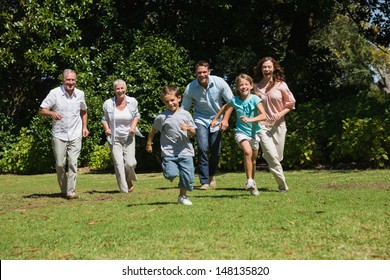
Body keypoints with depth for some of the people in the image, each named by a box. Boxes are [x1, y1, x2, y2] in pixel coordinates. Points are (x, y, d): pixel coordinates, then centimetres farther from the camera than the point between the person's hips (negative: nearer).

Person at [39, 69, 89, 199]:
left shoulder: (80, 94, 5)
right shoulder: (54, 93, -6)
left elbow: (83, 111, 22)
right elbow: (41, 110, -5)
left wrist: (84, 127, 11)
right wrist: (52, 113, -26)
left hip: (75, 135, 1)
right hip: (59, 135, -1)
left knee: (73, 163, -8)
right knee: (60, 164, 2)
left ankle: (71, 191, -4)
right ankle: (63, 190, 21)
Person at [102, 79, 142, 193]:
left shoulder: (132, 102, -2)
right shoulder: (108, 104, -5)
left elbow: (137, 115, 14)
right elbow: (105, 119, 9)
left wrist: (134, 125, -5)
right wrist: (106, 128, -11)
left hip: (129, 137, 1)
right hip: (114, 138, -1)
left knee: (130, 163, -9)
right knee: (118, 164, -9)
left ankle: (129, 180, 26)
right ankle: (124, 191, 1)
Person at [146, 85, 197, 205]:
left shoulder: (185, 114, 4)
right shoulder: (161, 117, -1)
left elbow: (193, 133, 6)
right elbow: (153, 130, 15)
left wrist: (188, 128, -15)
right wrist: (149, 144, 20)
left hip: (185, 151, 2)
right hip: (169, 152, -2)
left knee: (187, 177, 0)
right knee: (171, 174, -18)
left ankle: (183, 196, 25)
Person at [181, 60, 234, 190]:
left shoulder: (219, 82, -14)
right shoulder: (190, 88, -14)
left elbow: (230, 101, -4)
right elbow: (184, 109, -4)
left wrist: (225, 119, -13)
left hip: (217, 120, 1)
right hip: (200, 120, -1)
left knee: (216, 152, 0)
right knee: (203, 148, -19)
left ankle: (211, 175, 29)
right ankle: (204, 181, -11)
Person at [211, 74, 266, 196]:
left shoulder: (255, 99, -11)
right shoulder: (235, 100, -4)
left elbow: (263, 115, -21)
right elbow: (225, 107, 19)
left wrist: (250, 120, -34)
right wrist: (215, 119, 22)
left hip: (254, 132, 1)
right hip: (241, 132, -1)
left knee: (253, 160, 13)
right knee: (247, 151, -29)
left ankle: (252, 183, 34)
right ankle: (249, 180, -20)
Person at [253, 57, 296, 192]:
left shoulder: (281, 85, 1)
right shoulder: (256, 87, 4)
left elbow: (291, 103, 5)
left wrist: (281, 114, -10)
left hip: (278, 125, 1)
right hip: (262, 125, -1)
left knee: (278, 157, 6)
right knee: (272, 156, -15)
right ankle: (283, 185, -9)